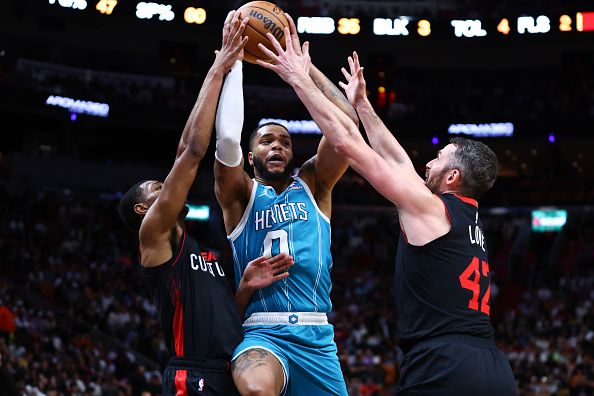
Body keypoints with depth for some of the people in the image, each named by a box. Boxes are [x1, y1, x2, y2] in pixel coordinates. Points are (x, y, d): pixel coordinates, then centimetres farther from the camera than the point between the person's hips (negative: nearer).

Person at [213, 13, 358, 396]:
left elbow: (346, 119, 1)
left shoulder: (312, 185, 14)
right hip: (263, 332, -3)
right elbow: (227, 138, -12)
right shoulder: (240, 194, 9)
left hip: (316, 336, 4)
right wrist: (233, 60, -9)